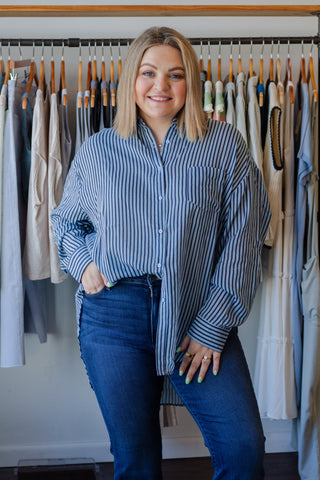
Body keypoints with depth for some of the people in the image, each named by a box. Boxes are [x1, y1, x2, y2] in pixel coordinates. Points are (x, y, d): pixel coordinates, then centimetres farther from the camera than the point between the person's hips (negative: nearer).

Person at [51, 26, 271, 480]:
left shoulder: (224, 145, 1)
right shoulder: (98, 149, 7)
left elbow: (241, 239, -3)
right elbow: (66, 220, 21)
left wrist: (214, 325, -8)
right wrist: (83, 263, 0)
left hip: (198, 318, 0)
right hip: (114, 315, 1)